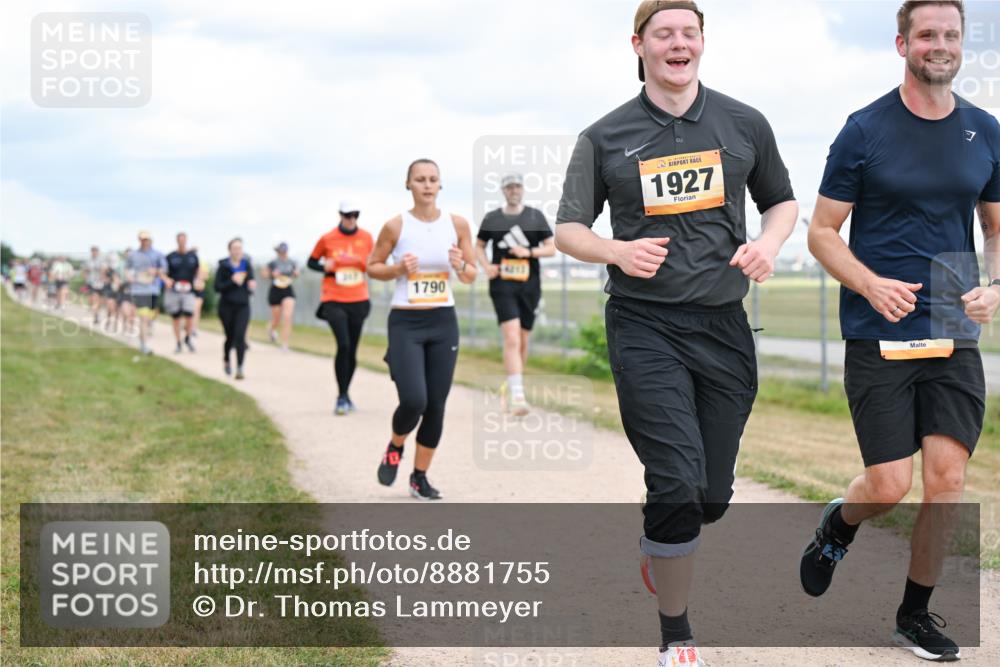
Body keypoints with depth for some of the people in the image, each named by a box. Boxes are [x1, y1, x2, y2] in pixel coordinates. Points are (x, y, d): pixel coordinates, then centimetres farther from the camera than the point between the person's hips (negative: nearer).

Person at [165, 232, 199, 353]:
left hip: (188, 292, 0)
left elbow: (198, 269, 22)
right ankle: (178, 344, 16)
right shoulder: (170, 257, 2)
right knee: (176, 319, 3)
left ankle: (187, 338, 15)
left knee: (189, 317, -13)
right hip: (173, 292, 0)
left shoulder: (193, 255, 8)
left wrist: (197, 280, 5)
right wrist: (166, 280, -14)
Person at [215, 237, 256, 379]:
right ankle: (226, 359, 40)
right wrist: (232, 281, -21)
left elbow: (251, 282, 12)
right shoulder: (223, 266, -5)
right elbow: (217, 287, -8)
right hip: (227, 306, -1)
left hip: (243, 306, 1)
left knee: (240, 336, -13)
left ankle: (240, 368, -15)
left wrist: (252, 285, -11)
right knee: (230, 337, 9)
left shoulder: (247, 265, 3)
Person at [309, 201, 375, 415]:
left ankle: (346, 395, 25)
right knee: (343, 345, -18)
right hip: (334, 301, -3)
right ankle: (342, 397, -10)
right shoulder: (327, 239, -1)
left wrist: (368, 264, -9)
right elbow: (311, 262, 10)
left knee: (352, 350, 7)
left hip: (358, 301, 3)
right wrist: (325, 267, -11)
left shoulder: (366, 238, 4)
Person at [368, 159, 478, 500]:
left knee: (436, 406, 4)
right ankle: (395, 448, 19)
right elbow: (372, 267, 5)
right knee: (413, 401, -15)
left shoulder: (457, 224, 1)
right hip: (405, 323, -3)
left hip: (444, 322, 3)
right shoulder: (396, 226, -6)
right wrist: (398, 269, -14)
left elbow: (471, 277, 7)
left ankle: (420, 477, 21)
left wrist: (461, 268, -15)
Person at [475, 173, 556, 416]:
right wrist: (486, 266, -1)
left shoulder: (535, 216, 7)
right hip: (502, 285, -2)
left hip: (529, 286, 2)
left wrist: (529, 252, -11)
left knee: (523, 342, 10)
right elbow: (479, 246, 18)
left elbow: (551, 248, 7)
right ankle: (517, 395, -22)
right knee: (512, 339, -17)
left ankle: (510, 386, 30)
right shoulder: (492, 218, 7)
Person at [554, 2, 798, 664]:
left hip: (724, 326, 3)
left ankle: (661, 542, 44)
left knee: (712, 497, 8)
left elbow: (782, 200, 19)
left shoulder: (745, 124, 8)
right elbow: (568, 228, 7)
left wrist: (769, 244, -3)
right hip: (645, 328, -3)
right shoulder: (605, 137, 2)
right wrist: (619, 251, -14)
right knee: (678, 485, -13)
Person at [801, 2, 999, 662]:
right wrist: (873, 285, -18)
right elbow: (822, 232, -1)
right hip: (878, 336, -3)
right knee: (890, 484, -6)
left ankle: (917, 613, 16)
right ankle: (836, 528, 30)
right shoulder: (866, 130, -4)